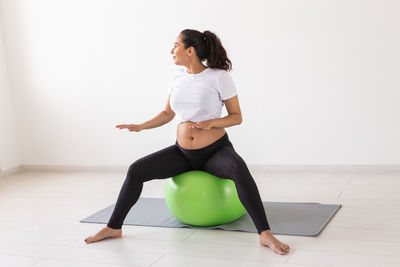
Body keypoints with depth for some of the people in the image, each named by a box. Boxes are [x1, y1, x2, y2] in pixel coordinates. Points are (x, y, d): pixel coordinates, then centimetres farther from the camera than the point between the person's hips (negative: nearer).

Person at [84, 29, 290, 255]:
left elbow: (237, 117, -8)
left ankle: (265, 234, -38)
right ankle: (114, 228, 3)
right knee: (136, 170, -10)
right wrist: (140, 127, 1)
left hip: (216, 150, -5)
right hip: (183, 153, 5)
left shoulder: (220, 76, -12)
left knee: (238, 169, -38)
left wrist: (210, 123, -25)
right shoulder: (178, 76, 4)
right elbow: (168, 114, 14)